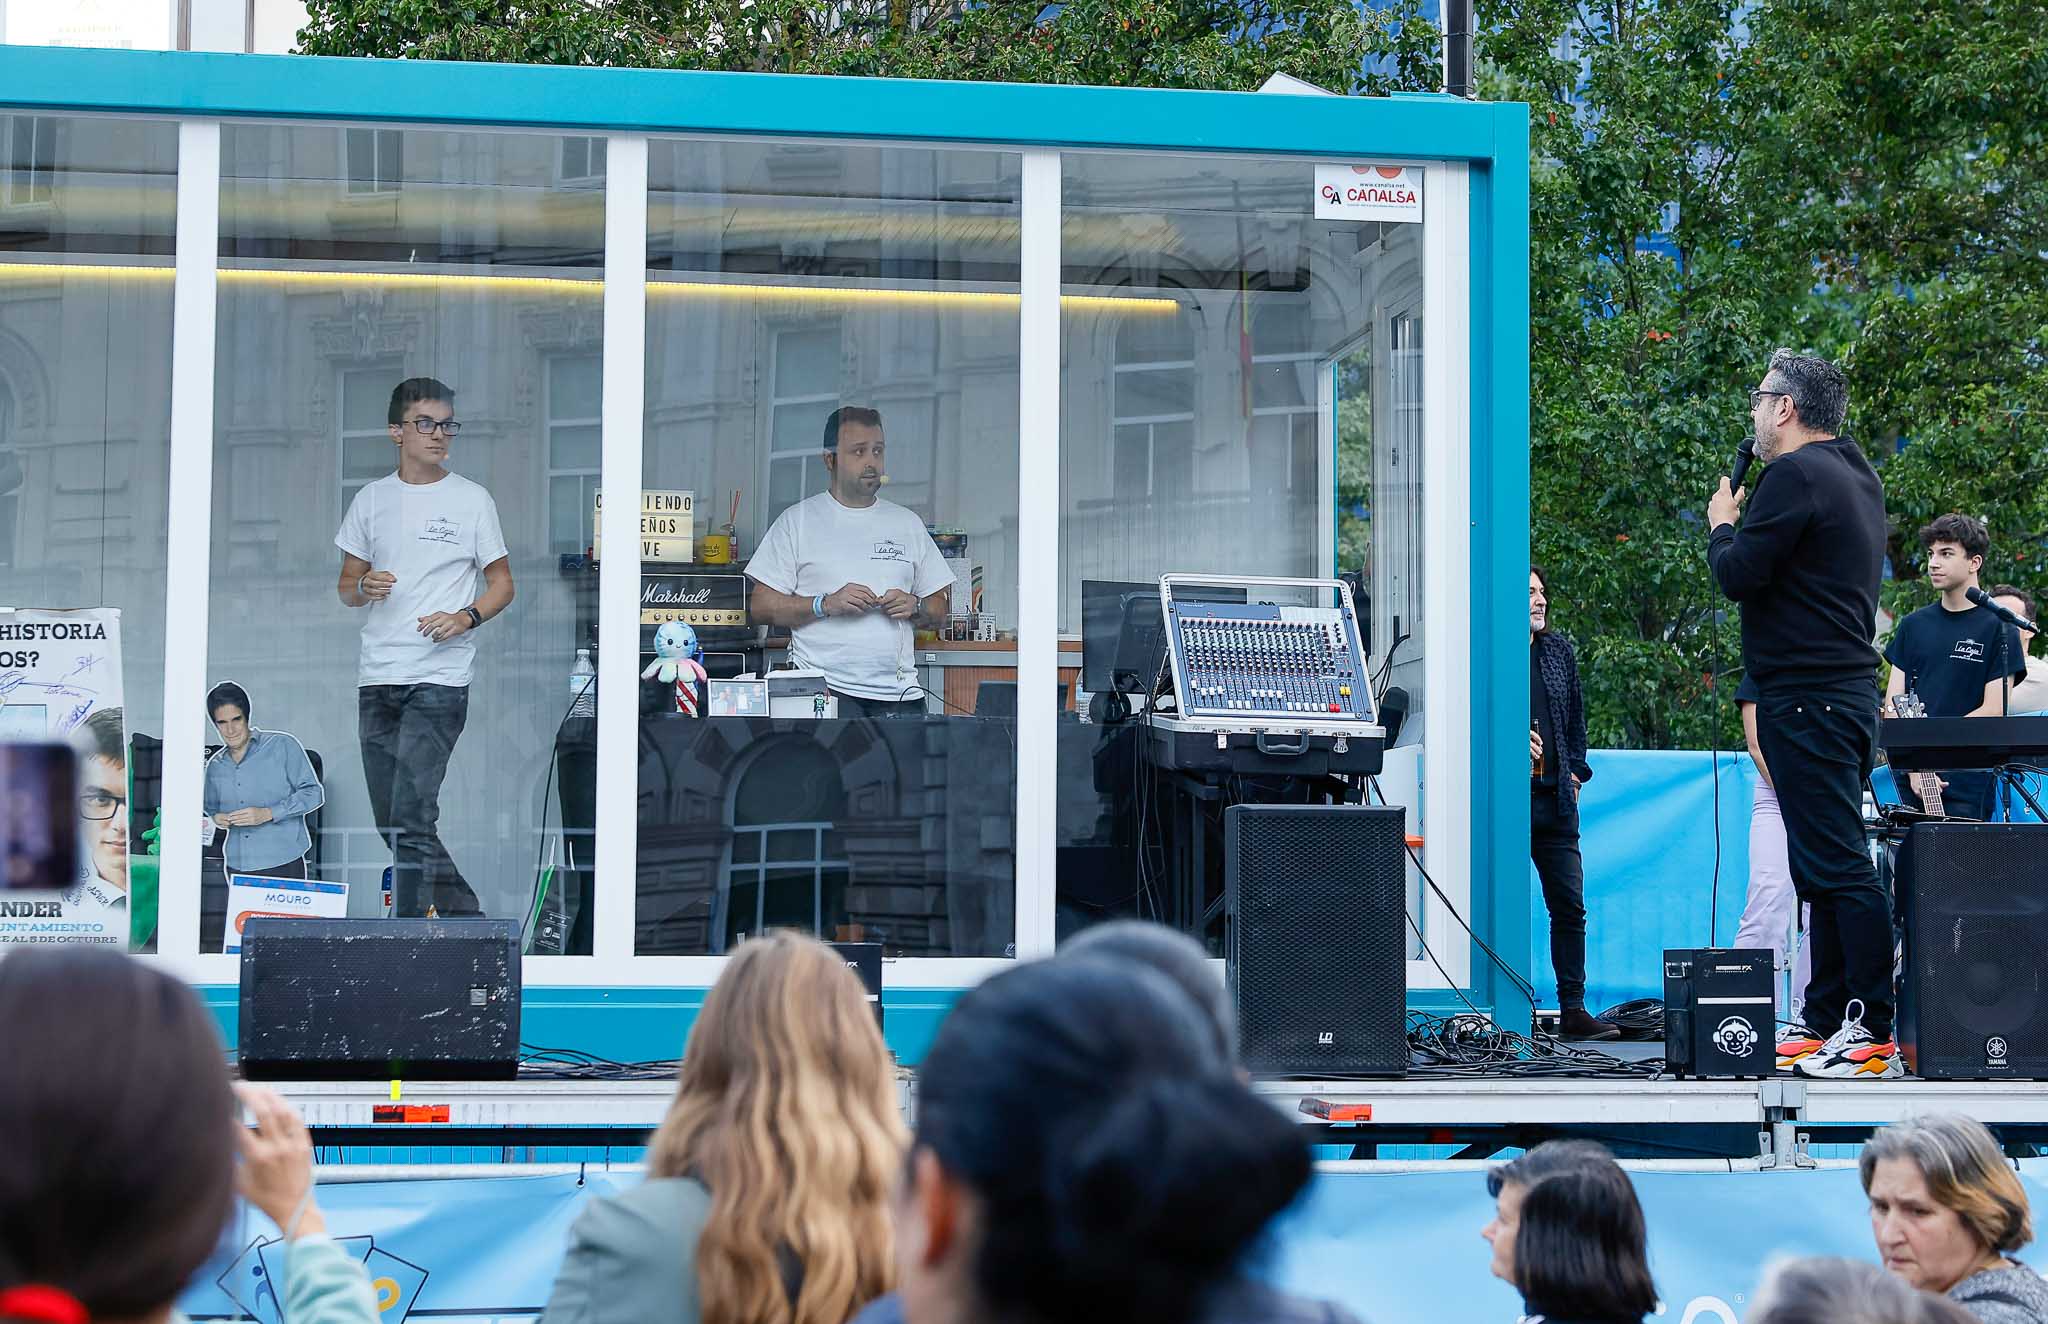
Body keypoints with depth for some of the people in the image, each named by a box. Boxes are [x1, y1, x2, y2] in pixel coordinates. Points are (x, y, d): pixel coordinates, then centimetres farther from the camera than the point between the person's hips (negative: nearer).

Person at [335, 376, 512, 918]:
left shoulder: (472, 500, 3)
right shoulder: (372, 499, 12)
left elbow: (502, 585, 7)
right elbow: (345, 587, 17)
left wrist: (466, 617, -12)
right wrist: (364, 586, -7)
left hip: (440, 676, -5)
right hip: (377, 675, 5)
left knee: (411, 819, -15)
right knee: (391, 824, 7)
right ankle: (465, 909, 20)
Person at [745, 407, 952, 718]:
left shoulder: (908, 525, 19)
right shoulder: (798, 521, 8)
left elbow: (939, 609, 21)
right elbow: (762, 605, 2)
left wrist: (915, 607, -2)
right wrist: (827, 604, -11)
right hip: (825, 690, -3)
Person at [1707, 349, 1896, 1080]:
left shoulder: (1797, 475, -13)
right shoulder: (1858, 478, 18)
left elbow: (1738, 575, -16)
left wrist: (1722, 526, 3)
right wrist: (1742, 532, 17)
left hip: (1806, 698, -10)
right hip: (1850, 689, 10)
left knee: (1837, 865, -12)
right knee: (1826, 864, 14)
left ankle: (1875, 1033, -14)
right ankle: (1827, 1022, 18)